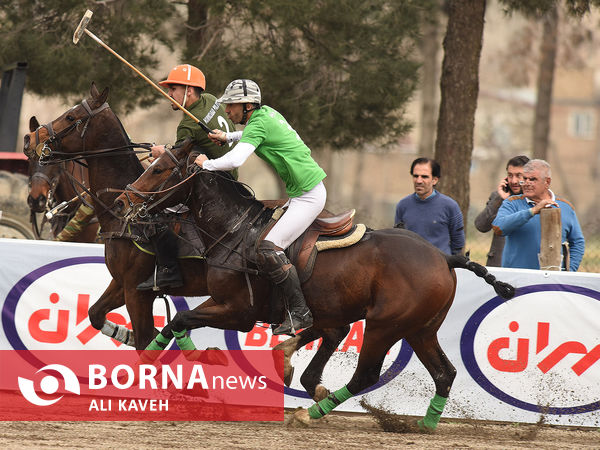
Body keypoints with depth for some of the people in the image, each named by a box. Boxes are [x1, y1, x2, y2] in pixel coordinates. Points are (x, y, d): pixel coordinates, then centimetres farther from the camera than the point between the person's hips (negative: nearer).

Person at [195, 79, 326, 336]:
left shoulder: (258, 124, -17)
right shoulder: (266, 113, 11)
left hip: (308, 196, -11)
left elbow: (235, 160, -31)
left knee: (267, 250, -18)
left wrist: (206, 164, -13)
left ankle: (299, 312, -16)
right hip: (300, 192, 11)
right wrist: (227, 137, 20)